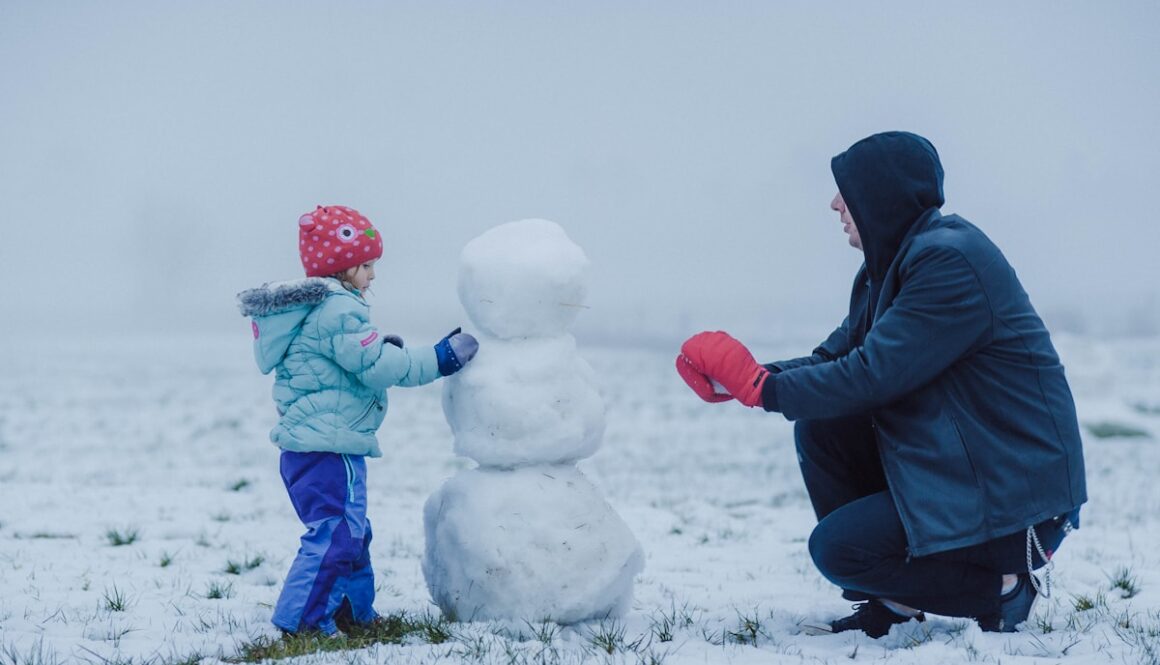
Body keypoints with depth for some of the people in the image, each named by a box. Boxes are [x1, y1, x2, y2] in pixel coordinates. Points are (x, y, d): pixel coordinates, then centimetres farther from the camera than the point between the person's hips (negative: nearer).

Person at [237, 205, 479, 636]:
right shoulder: (337, 311, -16)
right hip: (329, 448, -11)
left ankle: (355, 612, 31)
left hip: (305, 447, 11)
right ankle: (299, 621, -11)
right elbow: (377, 367, -21)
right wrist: (438, 360, -13)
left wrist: (383, 350, 14)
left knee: (352, 533, 21)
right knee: (336, 535, -11)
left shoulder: (312, 308, 18)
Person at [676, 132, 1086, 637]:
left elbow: (872, 374, -24)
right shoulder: (891, 264, 10)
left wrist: (761, 386, -16)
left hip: (1018, 497, -9)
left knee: (835, 547, -14)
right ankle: (888, 602, 6)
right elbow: (834, 358, 9)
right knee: (820, 427, 1)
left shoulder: (951, 262, -20)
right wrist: (737, 380, -5)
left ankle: (1003, 588, -1)